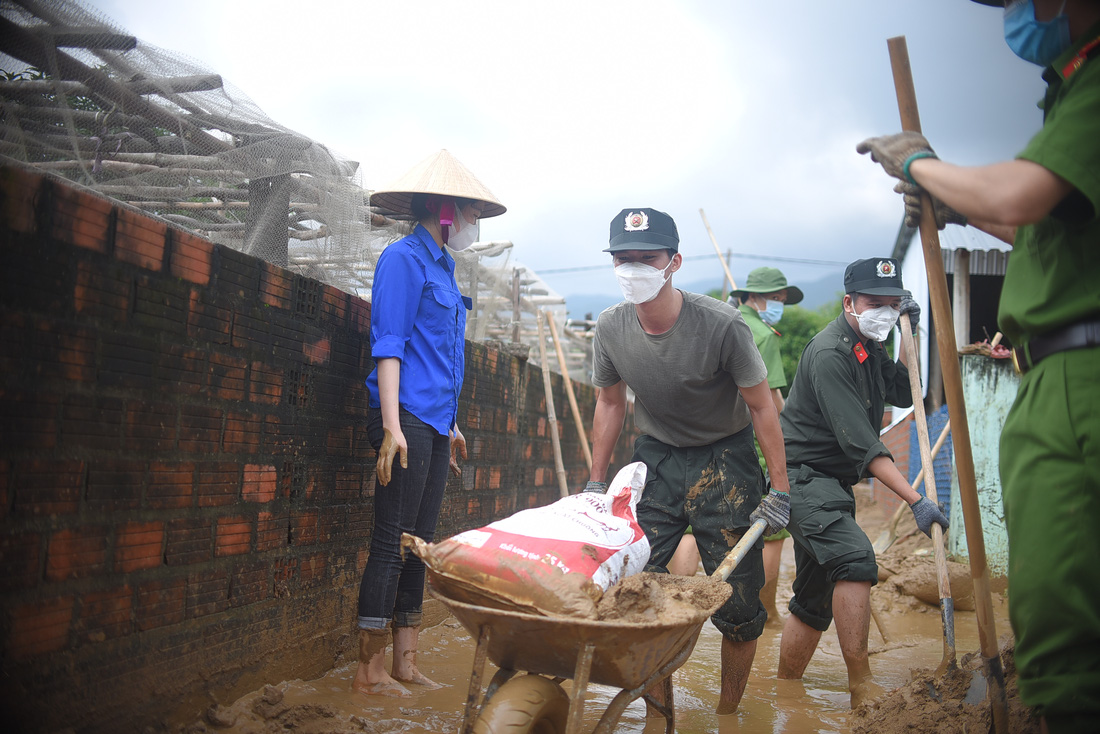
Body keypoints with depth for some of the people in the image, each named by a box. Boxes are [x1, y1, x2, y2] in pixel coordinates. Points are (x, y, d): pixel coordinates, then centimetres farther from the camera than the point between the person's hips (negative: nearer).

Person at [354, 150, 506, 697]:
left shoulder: (442, 267, 21)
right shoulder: (404, 258, -5)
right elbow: (389, 345, -12)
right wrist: (392, 426, -18)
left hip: (435, 424, 9)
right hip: (407, 419, -9)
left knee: (417, 544, 10)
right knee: (391, 543, -4)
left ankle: (405, 663, 18)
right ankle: (369, 671, 5)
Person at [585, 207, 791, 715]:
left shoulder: (722, 325, -24)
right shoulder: (611, 328, -11)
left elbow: (761, 406, -12)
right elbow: (610, 403, 5)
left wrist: (780, 490, -11)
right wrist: (595, 484, 8)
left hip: (724, 459, -3)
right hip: (655, 457, 3)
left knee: (738, 602, -2)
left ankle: (728, 711, 20)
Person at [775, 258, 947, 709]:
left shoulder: (869, 348, 11)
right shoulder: (829, 353, -19)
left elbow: (904, 395, 21)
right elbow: (861, 443, -25)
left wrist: (908, 337, 10)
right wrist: (915, 500, -28)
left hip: (832, 483, 10)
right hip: (804, 475, -10)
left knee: (816, 596, 12)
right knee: (854, 557, -28)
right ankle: (862, 689, -22)